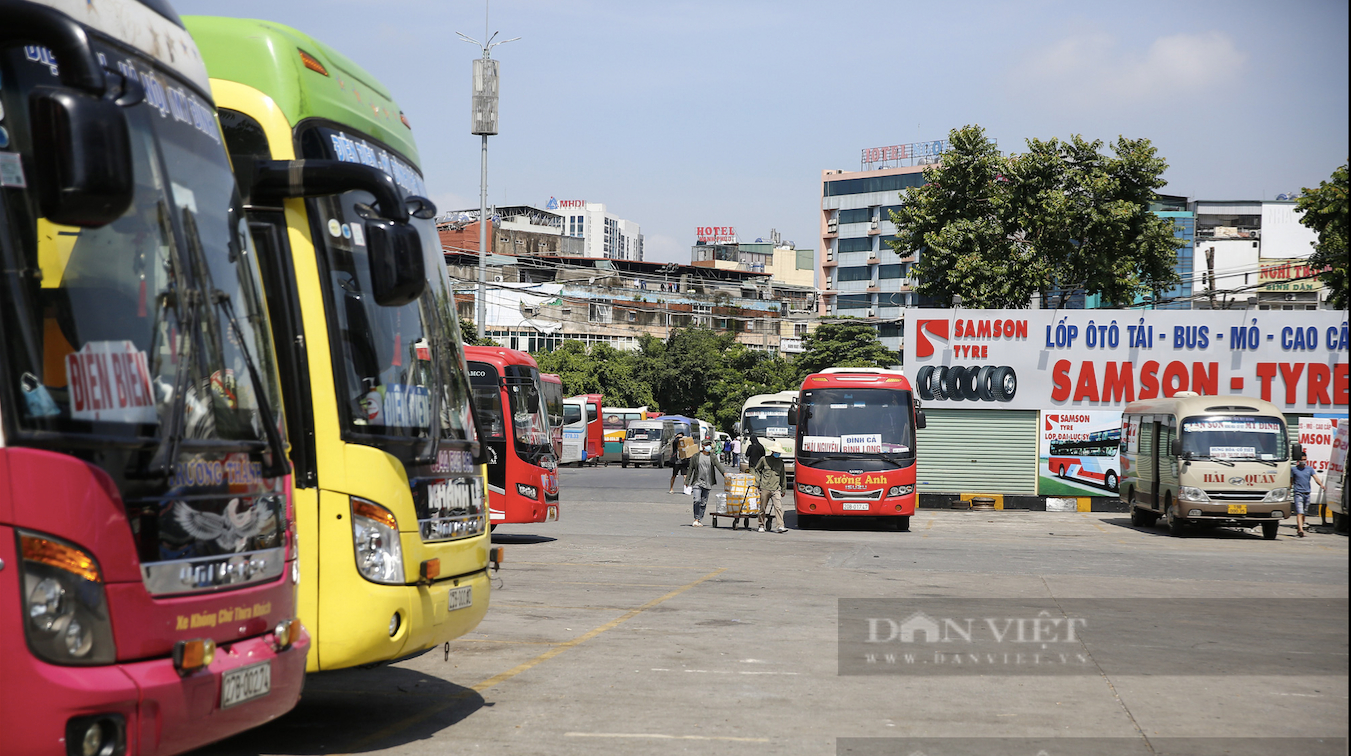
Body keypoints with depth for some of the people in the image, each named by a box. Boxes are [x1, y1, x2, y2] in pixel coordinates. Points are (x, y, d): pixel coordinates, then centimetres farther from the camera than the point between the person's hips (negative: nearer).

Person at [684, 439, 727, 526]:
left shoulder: (712, 457, 7)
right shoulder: (696, 457, 3)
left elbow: (719, 465, -9)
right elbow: (690, 469, 6)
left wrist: (725, 472, -28)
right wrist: (687, 482, 4)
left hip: (707, 484, 2)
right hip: (697, 482, -2)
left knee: (703, 502, 5)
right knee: (697, 500, -15)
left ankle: (700, 520, 13)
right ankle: (696, 519, -2)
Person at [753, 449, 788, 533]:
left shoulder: (780, 462, 12)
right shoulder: (764, 459, 3)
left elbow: (783, 476, 21)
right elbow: (757, 469, 14)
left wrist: (783, 489, 22)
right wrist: (757, 483, 6)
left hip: (776, 489, 1)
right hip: (765, 488, -1)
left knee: (778, 507, -13)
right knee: (763, 508, 4)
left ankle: (780, 526, -20)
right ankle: (761, 526, 18)